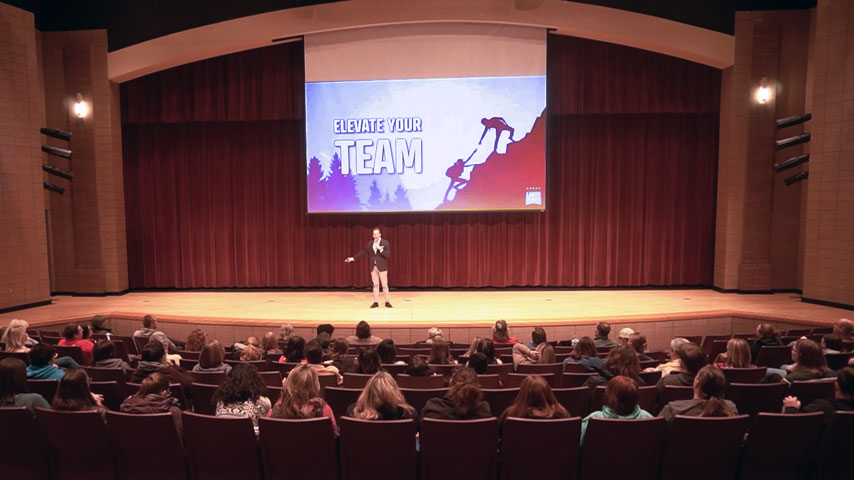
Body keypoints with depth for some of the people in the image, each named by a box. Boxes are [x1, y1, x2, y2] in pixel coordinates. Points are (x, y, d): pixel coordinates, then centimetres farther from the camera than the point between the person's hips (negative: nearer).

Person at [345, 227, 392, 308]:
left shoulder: (385, 242, -5)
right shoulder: (370, 243, 8)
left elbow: (388, 254, -11)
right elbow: (363, 251, 12)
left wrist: (380, 249, -22)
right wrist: (353, 258, 8)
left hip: (382, 267, -4)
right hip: (373, 267, 4)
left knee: (384, 285, 0)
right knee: (375, 285, 7)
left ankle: (387, 301, 8)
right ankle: (376, 302, 12)